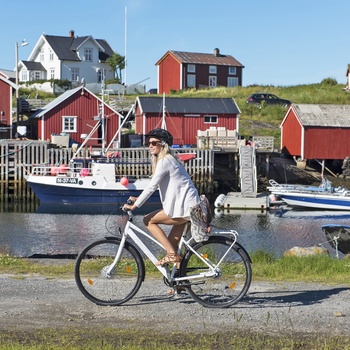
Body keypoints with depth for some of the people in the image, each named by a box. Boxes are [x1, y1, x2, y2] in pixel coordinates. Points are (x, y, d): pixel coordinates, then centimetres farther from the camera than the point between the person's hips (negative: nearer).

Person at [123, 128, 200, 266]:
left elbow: (151, 186, -18)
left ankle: (172, 254, -8)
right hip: (182, 204, 10)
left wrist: (134, 206, -16)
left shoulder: (164, 161, -13)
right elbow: (154, 186, 25)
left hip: (183, 206, -10)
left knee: (149, 220, -6)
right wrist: (138, 198, 20)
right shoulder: (167, 159, 17)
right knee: (173, 243, 10)